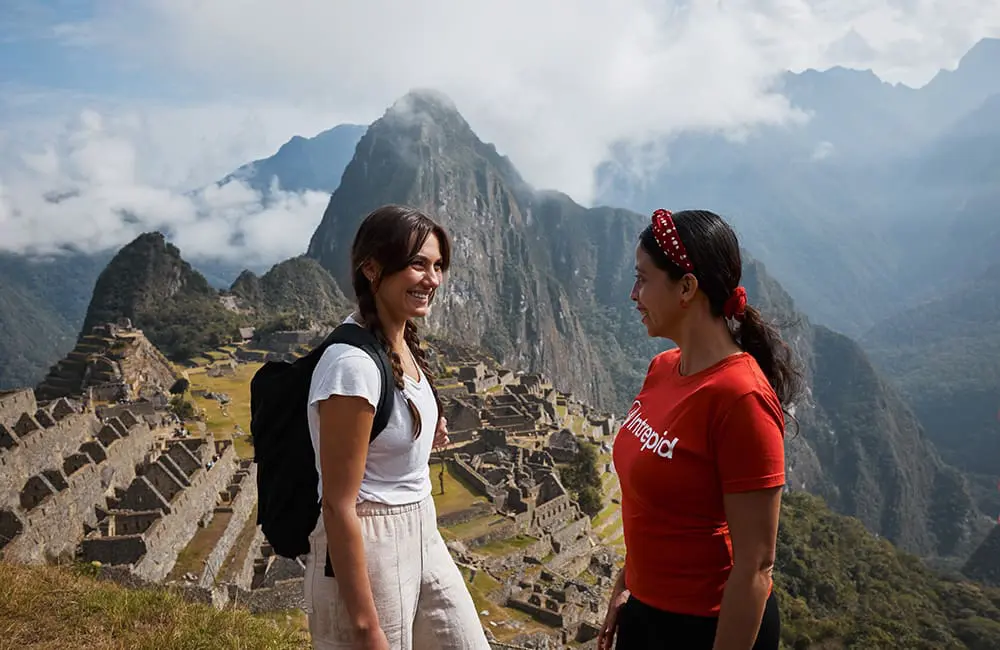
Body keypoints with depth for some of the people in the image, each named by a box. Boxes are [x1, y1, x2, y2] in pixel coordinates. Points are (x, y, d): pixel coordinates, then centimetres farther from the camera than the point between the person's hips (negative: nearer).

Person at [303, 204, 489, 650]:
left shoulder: (404, 344, 3)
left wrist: (424, 441, 3)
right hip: (365, 549, -9)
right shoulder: (353, 362, -23)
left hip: (422, 536, 9)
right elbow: (337, 506, -22)